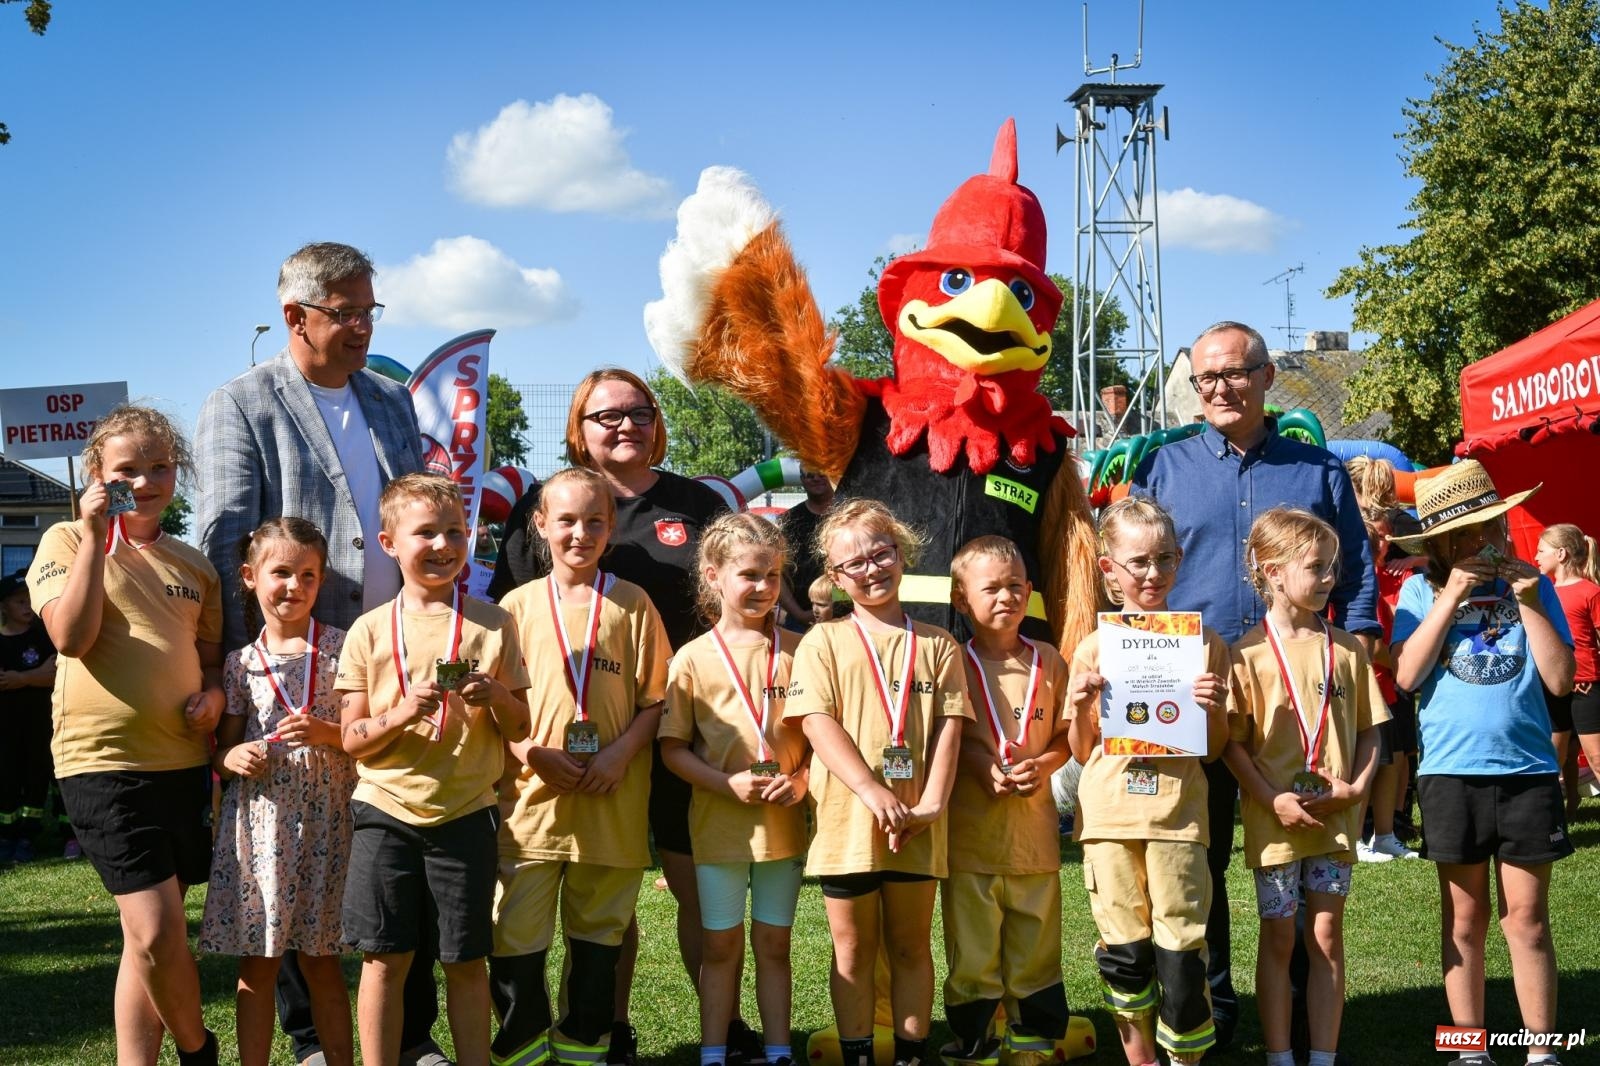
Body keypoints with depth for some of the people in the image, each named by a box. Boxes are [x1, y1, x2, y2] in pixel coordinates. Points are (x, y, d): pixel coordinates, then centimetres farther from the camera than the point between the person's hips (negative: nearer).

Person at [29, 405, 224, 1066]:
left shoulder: (192, 564, 14)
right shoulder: (68, 540, 0)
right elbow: (71, 638, -15)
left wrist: (213, 692, 0)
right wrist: (95, 535, -18)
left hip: (184, 760, 5)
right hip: (104, 762, -5)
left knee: (149, 937, 11)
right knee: (156, 932, -11)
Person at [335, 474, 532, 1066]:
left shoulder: (492, 623, 3)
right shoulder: (370, 630, 2)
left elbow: (519, 730, 7)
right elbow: (352, 739, 1)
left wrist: (496, 696, -14)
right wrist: (401, 713, -17)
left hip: (465, 812, 0)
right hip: (386, 810, 0)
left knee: (466, 961, 5)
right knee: (384, 957, 3)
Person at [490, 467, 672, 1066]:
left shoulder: (632, 605, 3)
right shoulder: (518, 606, 4)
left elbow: (655, 699, 3)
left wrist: (622, 751, -12)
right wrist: (530, 753, -11)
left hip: (612, 803, 0)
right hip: (531, 797, 0)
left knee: (598, 933, 11)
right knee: (515, 933, -3)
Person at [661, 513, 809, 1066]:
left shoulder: (797, 649, 0)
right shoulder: (694, 657, -4)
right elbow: (673, 747, -3)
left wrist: (801, 780, -13)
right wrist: (729, 784, -15)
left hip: (785, 821, 1)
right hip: (719, 822, -1)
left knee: (774, 943, 11)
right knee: (721, 944, 8)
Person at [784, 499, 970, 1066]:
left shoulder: (937, 645, 8)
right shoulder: (823, 642, 2)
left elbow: (949, 726, 1)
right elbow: (817, 723, -9)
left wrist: (932, 802, -12)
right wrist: (873, 792, -20)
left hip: (916, 824, 2)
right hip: (847, 820, -1)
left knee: (911, 945, 12)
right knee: (853, 949, 8)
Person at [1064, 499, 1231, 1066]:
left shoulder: (1203, 642, 5)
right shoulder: (1094, 649, 5)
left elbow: (1214, 748, 9)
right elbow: (1082, 751, 9)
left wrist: (1213, 709, -10)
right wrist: (1081, 706, -9)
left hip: (1176, 812, -1)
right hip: (1109, 813, 1)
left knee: (1181, 950, -3)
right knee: (1123, 950, 7)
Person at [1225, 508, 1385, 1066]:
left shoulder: (1347, 648, 4)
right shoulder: (1249, 653, -7)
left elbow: (1369, 727, 8)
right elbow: (1233, 743, -7)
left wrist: (1358, 786, -7)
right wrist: (1273, 799, -16)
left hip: (1335, 817, 3)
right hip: (1275, 819, -3)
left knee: (1327, 938, 8)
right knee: (1279, 939, 8)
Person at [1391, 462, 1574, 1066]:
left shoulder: (1533, 585, 5)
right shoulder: (1422, 591, 3)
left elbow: (1560, 680, -1)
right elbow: (1407, 675, -10)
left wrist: (1528, 603, -9)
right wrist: (1451, 598, -11)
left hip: (1528, 771, 0)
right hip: (1451, 771, 0)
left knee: (1527, 919, 5)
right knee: (1464, 918, 8)